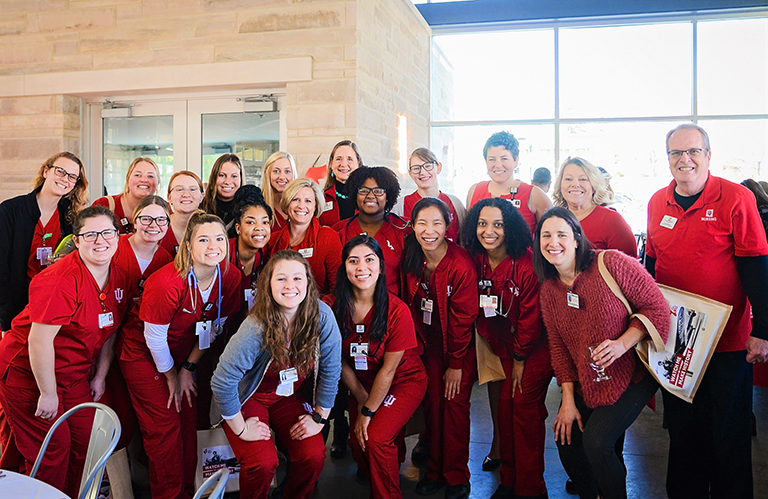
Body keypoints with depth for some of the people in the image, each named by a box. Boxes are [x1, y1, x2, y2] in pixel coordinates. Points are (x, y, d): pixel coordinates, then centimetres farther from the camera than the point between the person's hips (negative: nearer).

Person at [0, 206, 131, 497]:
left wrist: (100, 377, 9)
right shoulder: (61, 280, -25)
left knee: (87, 441, 7)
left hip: (74, 374, 7)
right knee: (54, 447, -3)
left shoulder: (119, 278, -1)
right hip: (28, 373, -7)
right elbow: (39, 340, -25)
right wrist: (47, 393, -19)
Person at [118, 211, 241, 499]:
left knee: (189, 423, 7)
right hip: (144, 354, -5)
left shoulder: (230, 277, -16)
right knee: (165, 427, -4)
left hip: (185, 352, 5)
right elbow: (154, 337, -20)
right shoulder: (166, 283, -32)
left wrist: (189, 367, -2)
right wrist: (171, 376, -7)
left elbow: (214, 327, -3)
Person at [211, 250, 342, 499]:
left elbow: (330, 371, -8)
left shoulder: (322, 316, -19)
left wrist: (319, 418, -4)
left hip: (289, 397, 3)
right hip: (249, 397, -3)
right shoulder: (256, 328, -29)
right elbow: (222, 382, -25)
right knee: (263, 462, -22)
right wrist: (241, 428, -16)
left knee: (313, 455, -15)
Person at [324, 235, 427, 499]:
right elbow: (339, 360, -6)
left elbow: (388, 369, -17)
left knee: (376, 438, -20)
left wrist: (368, 412, -12)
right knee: (358, 443, -3)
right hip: (361, 384, 4)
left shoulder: (397, 311, -24)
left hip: (404, 381, -4)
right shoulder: (331, 306, -16)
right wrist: (361, 400, -6)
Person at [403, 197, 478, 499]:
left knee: (455, 406, 1)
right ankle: (435, 471, 25)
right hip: (430, 344, 4)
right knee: (431, 404, 9)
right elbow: (412, 307, 5)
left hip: (460, 346, -4)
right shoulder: (412, 261, -5)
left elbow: (464, 318, -17)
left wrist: (456, 364, -12)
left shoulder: (461, 265, -22)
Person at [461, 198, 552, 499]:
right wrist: (500, 350, 2)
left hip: (534, 349, -5)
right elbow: (480, 312, 4)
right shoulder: (476, 261, -5)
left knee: (525, 409, -3)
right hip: (504, 348, 5)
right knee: (505, 407, 7)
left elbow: (531, 315, -16)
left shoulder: (527, 263, -22)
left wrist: (520, 359, -8)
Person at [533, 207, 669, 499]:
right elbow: (558, 346, 5)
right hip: (586, 383, 6)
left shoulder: (611, 263, -16)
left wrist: (623, 344, -27)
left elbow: (656, 307, -14)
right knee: (566, 438, 1)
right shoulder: (548, 290, 1)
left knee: (596, 442, -18)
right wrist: (568, 400, 0)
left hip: (632, 375, -5)